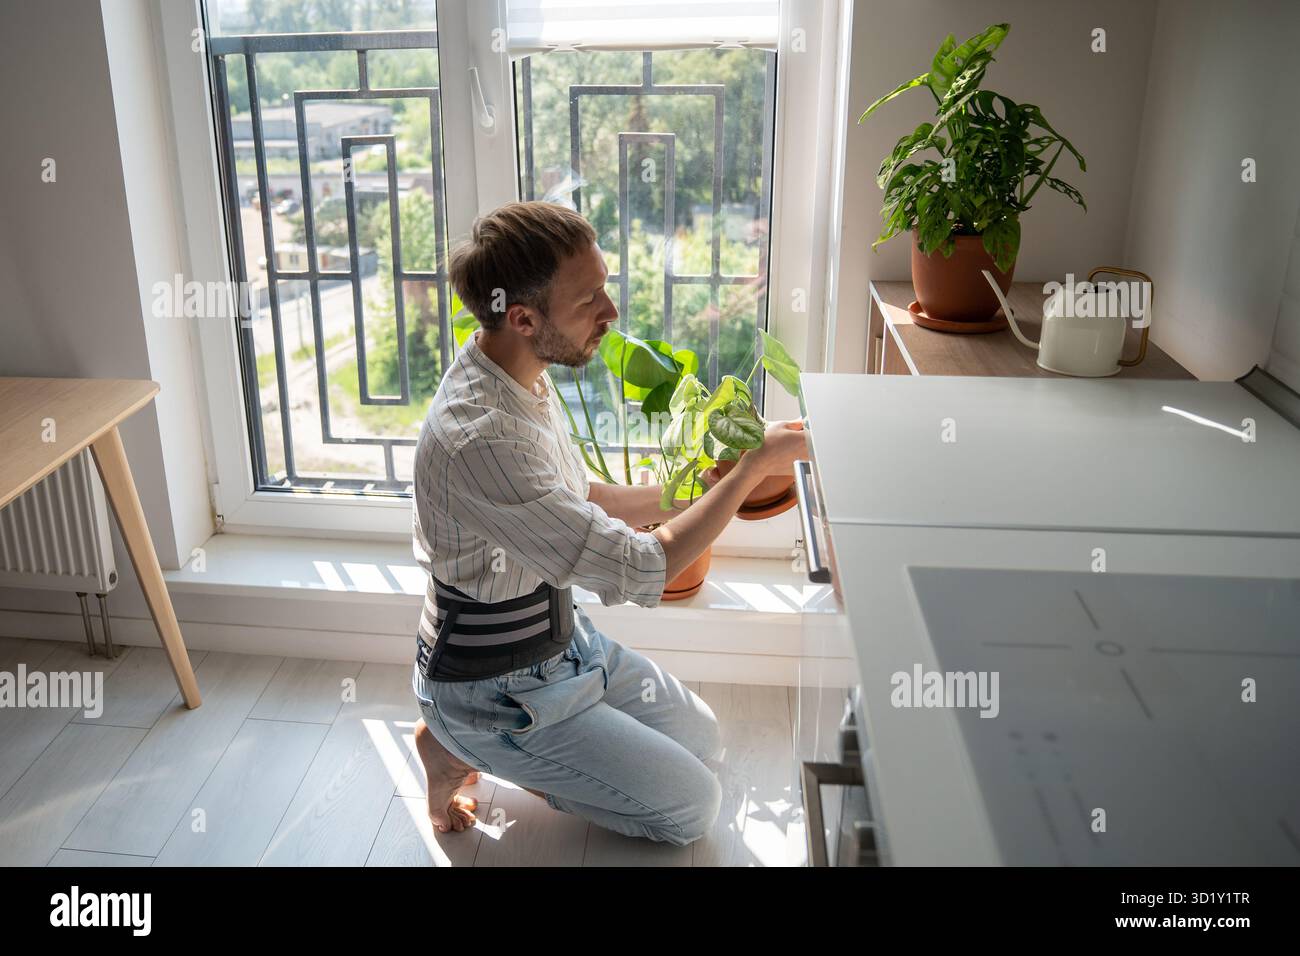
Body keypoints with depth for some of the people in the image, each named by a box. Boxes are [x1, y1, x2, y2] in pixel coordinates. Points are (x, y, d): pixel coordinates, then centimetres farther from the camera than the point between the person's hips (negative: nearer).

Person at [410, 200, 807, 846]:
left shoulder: (524, 378, -4)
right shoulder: (478, 439, -36)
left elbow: (577, 500, 13)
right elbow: (640, 570, -31)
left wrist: (690, 491, 2)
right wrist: (755, 467, -20)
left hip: (563, 639, 9)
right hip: (492, 687, -9)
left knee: (700, 738, 16)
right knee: (692, 807, -1)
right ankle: (462, 751, 5)